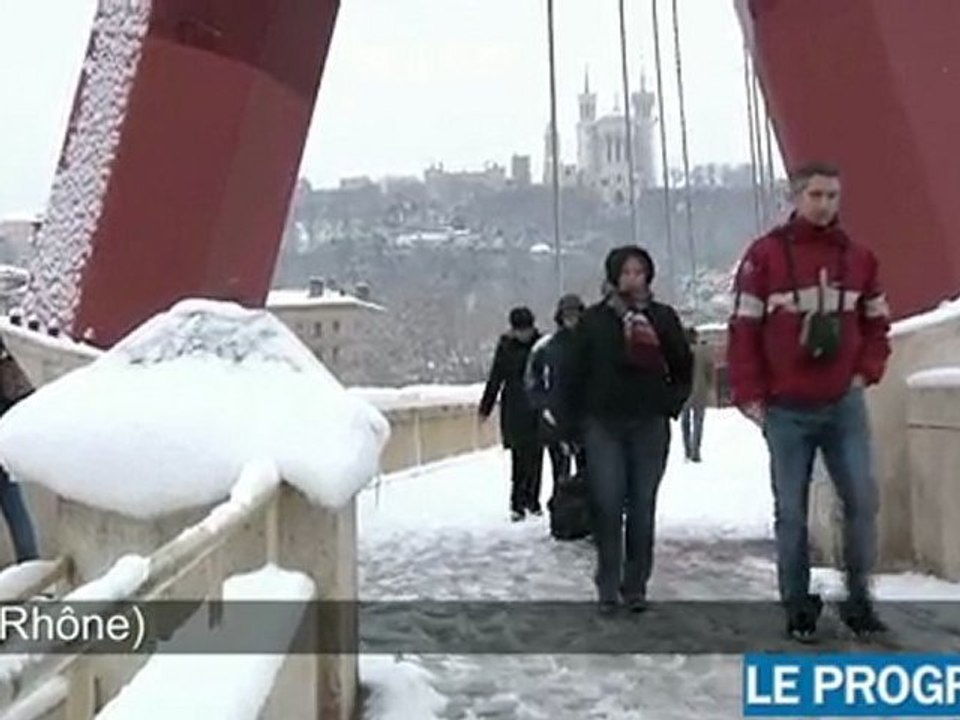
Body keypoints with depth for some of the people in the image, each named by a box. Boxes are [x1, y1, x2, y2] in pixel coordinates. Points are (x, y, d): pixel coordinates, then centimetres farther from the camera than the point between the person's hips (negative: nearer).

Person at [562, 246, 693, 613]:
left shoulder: (663, 317, 6)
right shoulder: (594, 319, 2)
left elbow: (683, 365, 16)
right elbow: (576, 373, 4)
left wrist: (672, 403, 5)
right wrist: (574, 422, 1)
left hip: (650, 425, 1)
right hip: (603, 424, -1)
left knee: (642, 508, 3)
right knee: (607, 505, -6)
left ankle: (635, 585, 13)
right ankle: (608, 586, 4)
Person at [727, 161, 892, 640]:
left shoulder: (859, 258, 6)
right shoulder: (765, 255, -5)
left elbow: (876, 323, 15)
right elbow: (744, 330, -5)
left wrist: (867, 372, 2)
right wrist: (750, 395, -8)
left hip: (844, 404, 3)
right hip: (786, 409, -2)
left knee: (862, 502, -2)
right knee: (791, 512, 4)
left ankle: (858, 598, 12)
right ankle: (798, 606, 14)